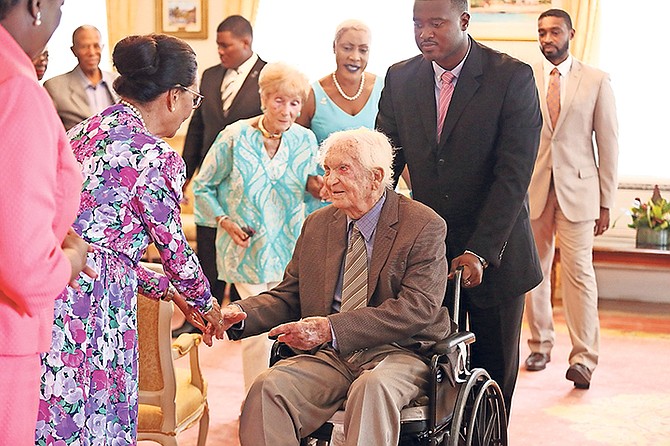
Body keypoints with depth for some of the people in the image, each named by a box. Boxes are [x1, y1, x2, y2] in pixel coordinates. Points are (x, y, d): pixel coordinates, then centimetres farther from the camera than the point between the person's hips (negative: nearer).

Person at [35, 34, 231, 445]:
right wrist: (206, 304, 20)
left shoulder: (84, 132, 15)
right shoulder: (155, 156, -10)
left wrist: (165, 289, 28)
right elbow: (174, 248, 1)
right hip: (89, 305, -8)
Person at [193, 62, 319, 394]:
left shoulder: (305, 140, -1)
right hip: (247, 245, -3)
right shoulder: (235, 137, -8)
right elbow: (203, 186, 2)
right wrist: (224, 221, -8)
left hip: (289, 248, 3)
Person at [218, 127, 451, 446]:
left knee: (372, 388, -38)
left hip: (399, 352, -4)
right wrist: (238, 314, -7)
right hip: (328, 356, 4)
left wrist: (330, 328, -24)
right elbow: (288, 296, 16)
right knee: (267, 388, -24)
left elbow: (417, 309, -15)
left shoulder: (424, 226, -4)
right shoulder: (316, 225, 15)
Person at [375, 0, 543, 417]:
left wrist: (480, 252, -24)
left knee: (495, 374, 11)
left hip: (494, 257, -2)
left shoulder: (513, 78, -11)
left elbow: (513, 175, -17)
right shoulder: (400, 78, 1)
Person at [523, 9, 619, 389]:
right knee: (535, 271, 6)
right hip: (533, 188, 2)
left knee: (579, 271, -8)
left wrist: (606, 202, 0)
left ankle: (584, 358, -3)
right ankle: (540, 345, 22)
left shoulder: (597, 81, 4)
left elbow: (608, 142, 4)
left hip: (578, 189, -2)